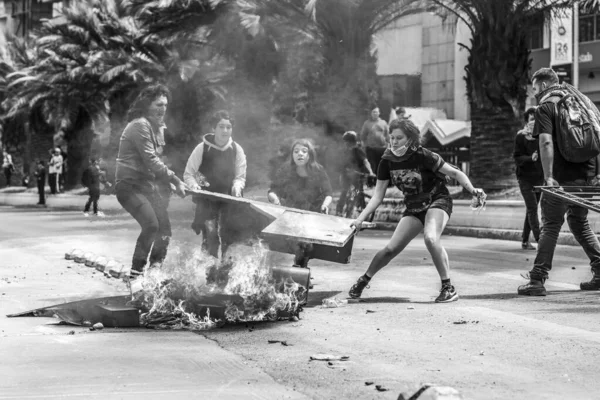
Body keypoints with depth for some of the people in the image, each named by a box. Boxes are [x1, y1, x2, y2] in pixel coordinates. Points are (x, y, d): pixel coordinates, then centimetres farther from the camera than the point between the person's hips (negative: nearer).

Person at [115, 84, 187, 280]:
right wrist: (174, 179, -18)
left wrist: (171, 182, 10)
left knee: (164, 226, 5)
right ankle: (136, 271, -14)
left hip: (147, 184, 10)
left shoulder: (151, 126, 17)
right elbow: (150, 161, -21)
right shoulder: (140, 125, -16)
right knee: (151, 224, -23)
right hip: (130, 185, -10)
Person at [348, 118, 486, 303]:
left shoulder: (422, 156, -23)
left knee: (430, 238, -32)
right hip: (414, 208, 5)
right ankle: (364, 280, 23)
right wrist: (360, 219, -13)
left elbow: (455, 173, -16)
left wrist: (472, 190, -30)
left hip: (437, 201, -5)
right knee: (391, 248, -1)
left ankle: (448, 288, -21)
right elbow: (377, 196, -4)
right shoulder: (387, 161, -9)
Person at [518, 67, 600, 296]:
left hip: (562, 177, -6)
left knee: (550, 226, -2)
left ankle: (537, 281, -3)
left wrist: (548, 176, -21)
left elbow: (546, 142, -19)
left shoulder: (545, 108, -5)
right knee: (580, 223, 20)